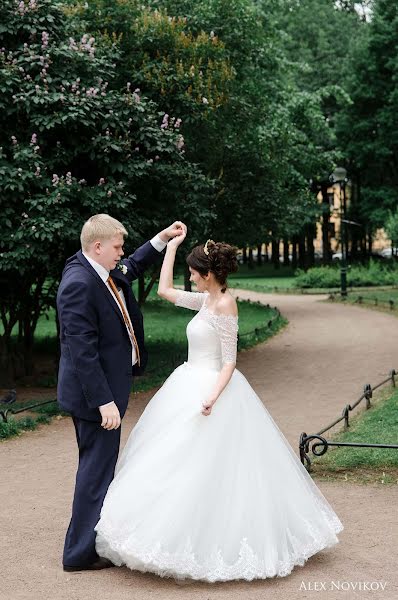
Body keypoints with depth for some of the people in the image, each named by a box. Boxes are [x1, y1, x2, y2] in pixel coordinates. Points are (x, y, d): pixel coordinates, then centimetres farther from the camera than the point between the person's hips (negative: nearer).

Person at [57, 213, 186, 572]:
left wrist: (161, 240, 21)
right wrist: (104, 402, -26)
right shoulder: (79, 284, -24)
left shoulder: (103, 272, 5)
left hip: (106, 387, 10)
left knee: (98, 466, 20)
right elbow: (83, 350, -26)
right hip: (95, 393, -10)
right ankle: (82, 553, 13)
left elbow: (131, 268, 30)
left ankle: (93, 540, 35)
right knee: (97, 469, 0)